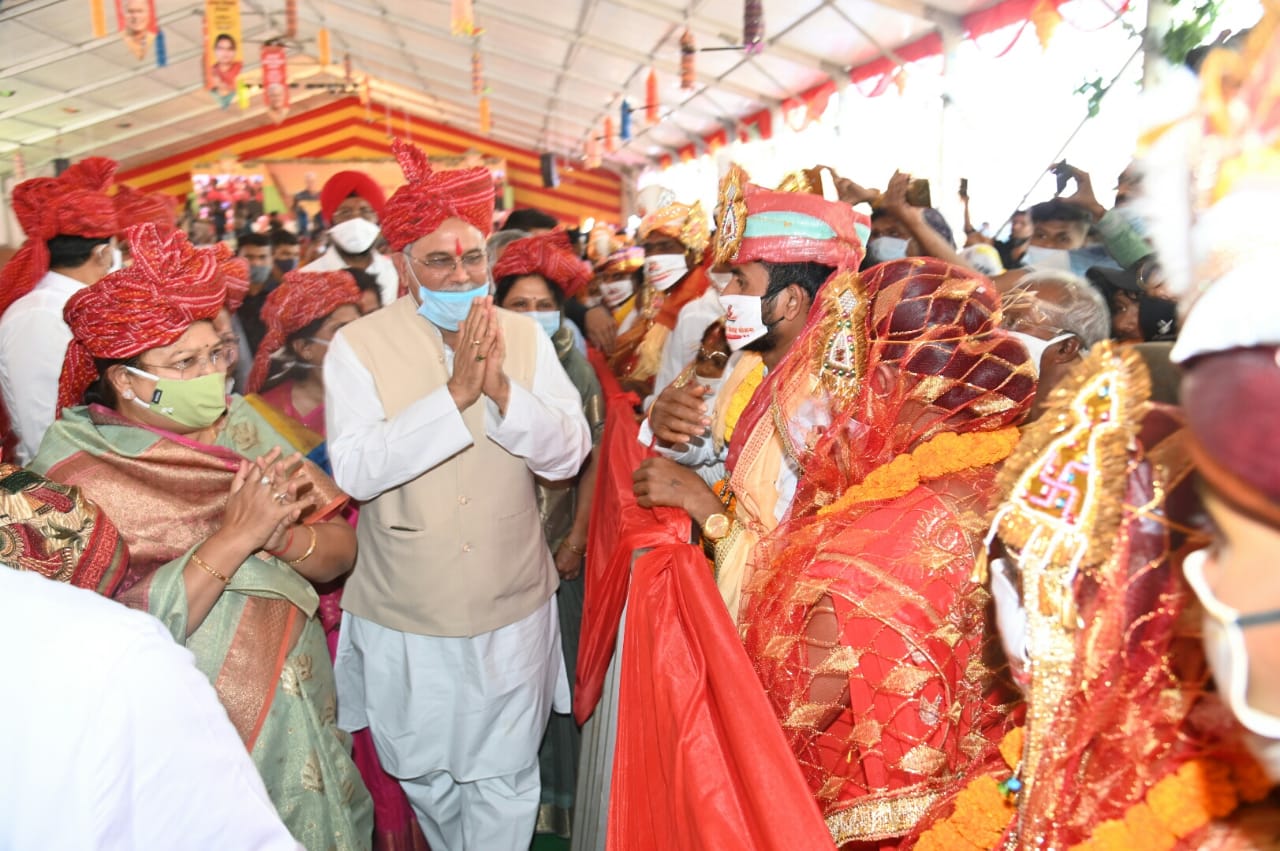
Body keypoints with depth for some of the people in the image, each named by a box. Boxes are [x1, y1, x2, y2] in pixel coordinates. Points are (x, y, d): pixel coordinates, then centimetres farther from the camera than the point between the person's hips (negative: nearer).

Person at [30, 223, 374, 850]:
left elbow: (340, 551, -5)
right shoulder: (74, 475, -14)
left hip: (299, 709, 5)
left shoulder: (239, 426, -2)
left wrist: (280, 536, -24)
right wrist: (234, 538, -28)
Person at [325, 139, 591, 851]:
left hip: (512, 612, 0)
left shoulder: (526, 338, -5)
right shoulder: (359, 347, -10)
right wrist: (456, 393, -28)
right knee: (423, 775, 24)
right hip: (405, 619, 1)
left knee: (504, 779, 15)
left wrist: (502, 390, -26)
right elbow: (355, 470, -22)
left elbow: (570, 454, -10)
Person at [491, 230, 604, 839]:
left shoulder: (578, 372, -2)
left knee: (561, 668, 10)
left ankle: (561, 798, 29)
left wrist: (576, 540, -4)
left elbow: (592, 463, 0)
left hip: (560, 552, 1)